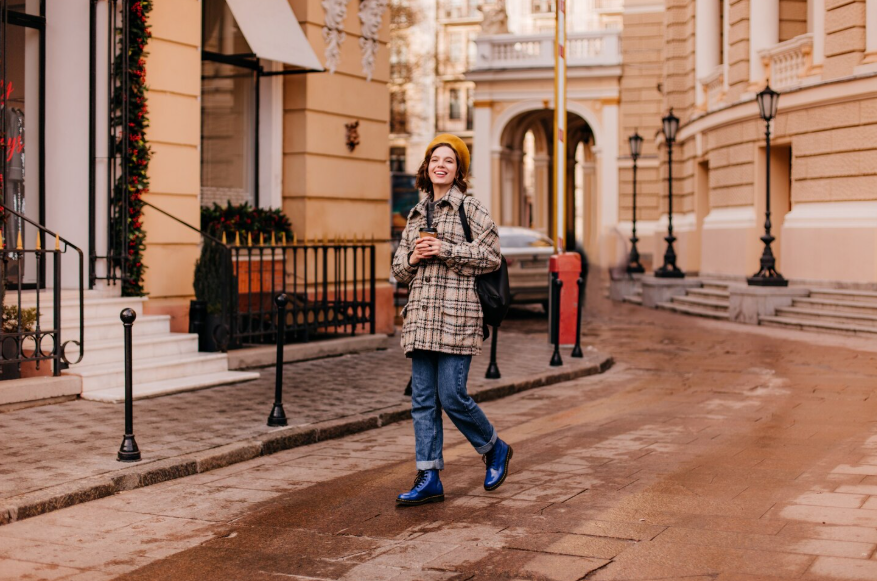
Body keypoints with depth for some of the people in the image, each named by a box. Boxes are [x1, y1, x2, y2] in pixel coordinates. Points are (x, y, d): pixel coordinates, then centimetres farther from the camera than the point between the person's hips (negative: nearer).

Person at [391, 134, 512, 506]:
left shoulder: (469, 208, 1)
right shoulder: (417, 214, 18)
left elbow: (491, 255, -8)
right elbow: (399, 269, 21)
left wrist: (445, 250, -14)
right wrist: (413, 258, -1)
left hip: (456, 314, -6)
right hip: (420, 317, 6)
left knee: (452, 396, -8)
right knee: (422, 399, 3)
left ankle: (495, 449, 18)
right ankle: (429, 479, 6)